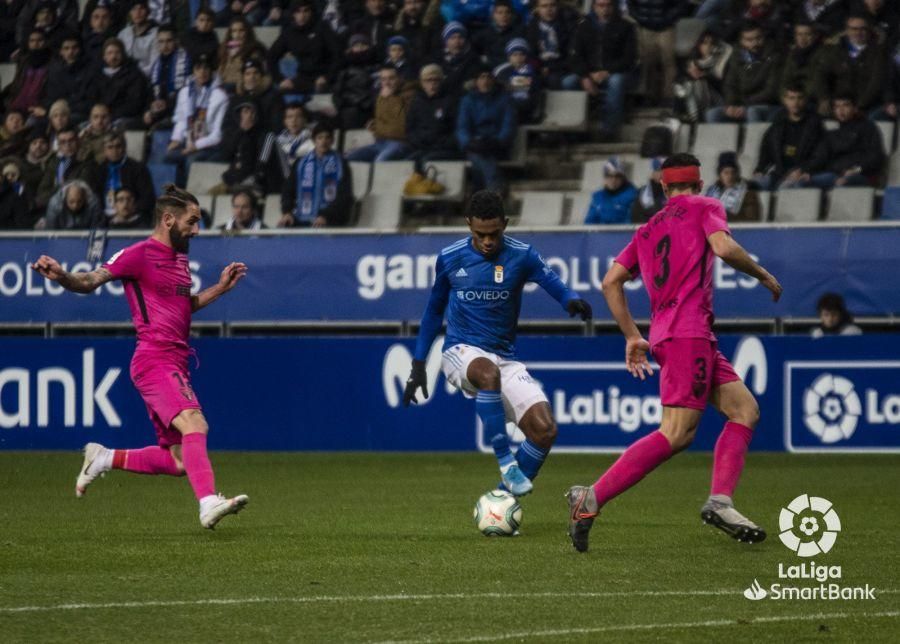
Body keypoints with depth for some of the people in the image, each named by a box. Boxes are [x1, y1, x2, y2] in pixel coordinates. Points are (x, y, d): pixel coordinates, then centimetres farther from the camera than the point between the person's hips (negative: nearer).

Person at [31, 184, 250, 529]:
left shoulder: (179, 257, 19)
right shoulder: (140, 254, -7)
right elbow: (90, 281, -13)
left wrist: (220, 288, 21)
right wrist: (61, 276, -33)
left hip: (174, 364, 9)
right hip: (154, 360, -9)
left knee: (178, 461, 9)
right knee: (193, 424, -30)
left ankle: (104, 458, 25)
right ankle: (209, 503, -43)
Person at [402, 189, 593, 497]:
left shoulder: (521, 255, -2)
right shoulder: (450, 258, 0)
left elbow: (554, 284, -10)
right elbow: (434, 311, 14)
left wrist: (572, 300, -35)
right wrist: (418, 365, 14)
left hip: (504, 358, 2)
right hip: (461, 352, -2)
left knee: (545, 430, -17)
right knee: (488, 372, -40)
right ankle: (506, 463, -34)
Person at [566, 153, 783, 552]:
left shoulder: (647, 230, 23)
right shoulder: (705, 208, 6)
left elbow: (611, 282, 18)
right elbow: (724, 248, -13)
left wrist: (632, 336, 21)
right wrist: (763, 276, 2)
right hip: (688, 334, -8)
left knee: (746, 409, 8)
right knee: (675, 434, -15)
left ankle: (720, 502, -7)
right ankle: (592, 498, -21)